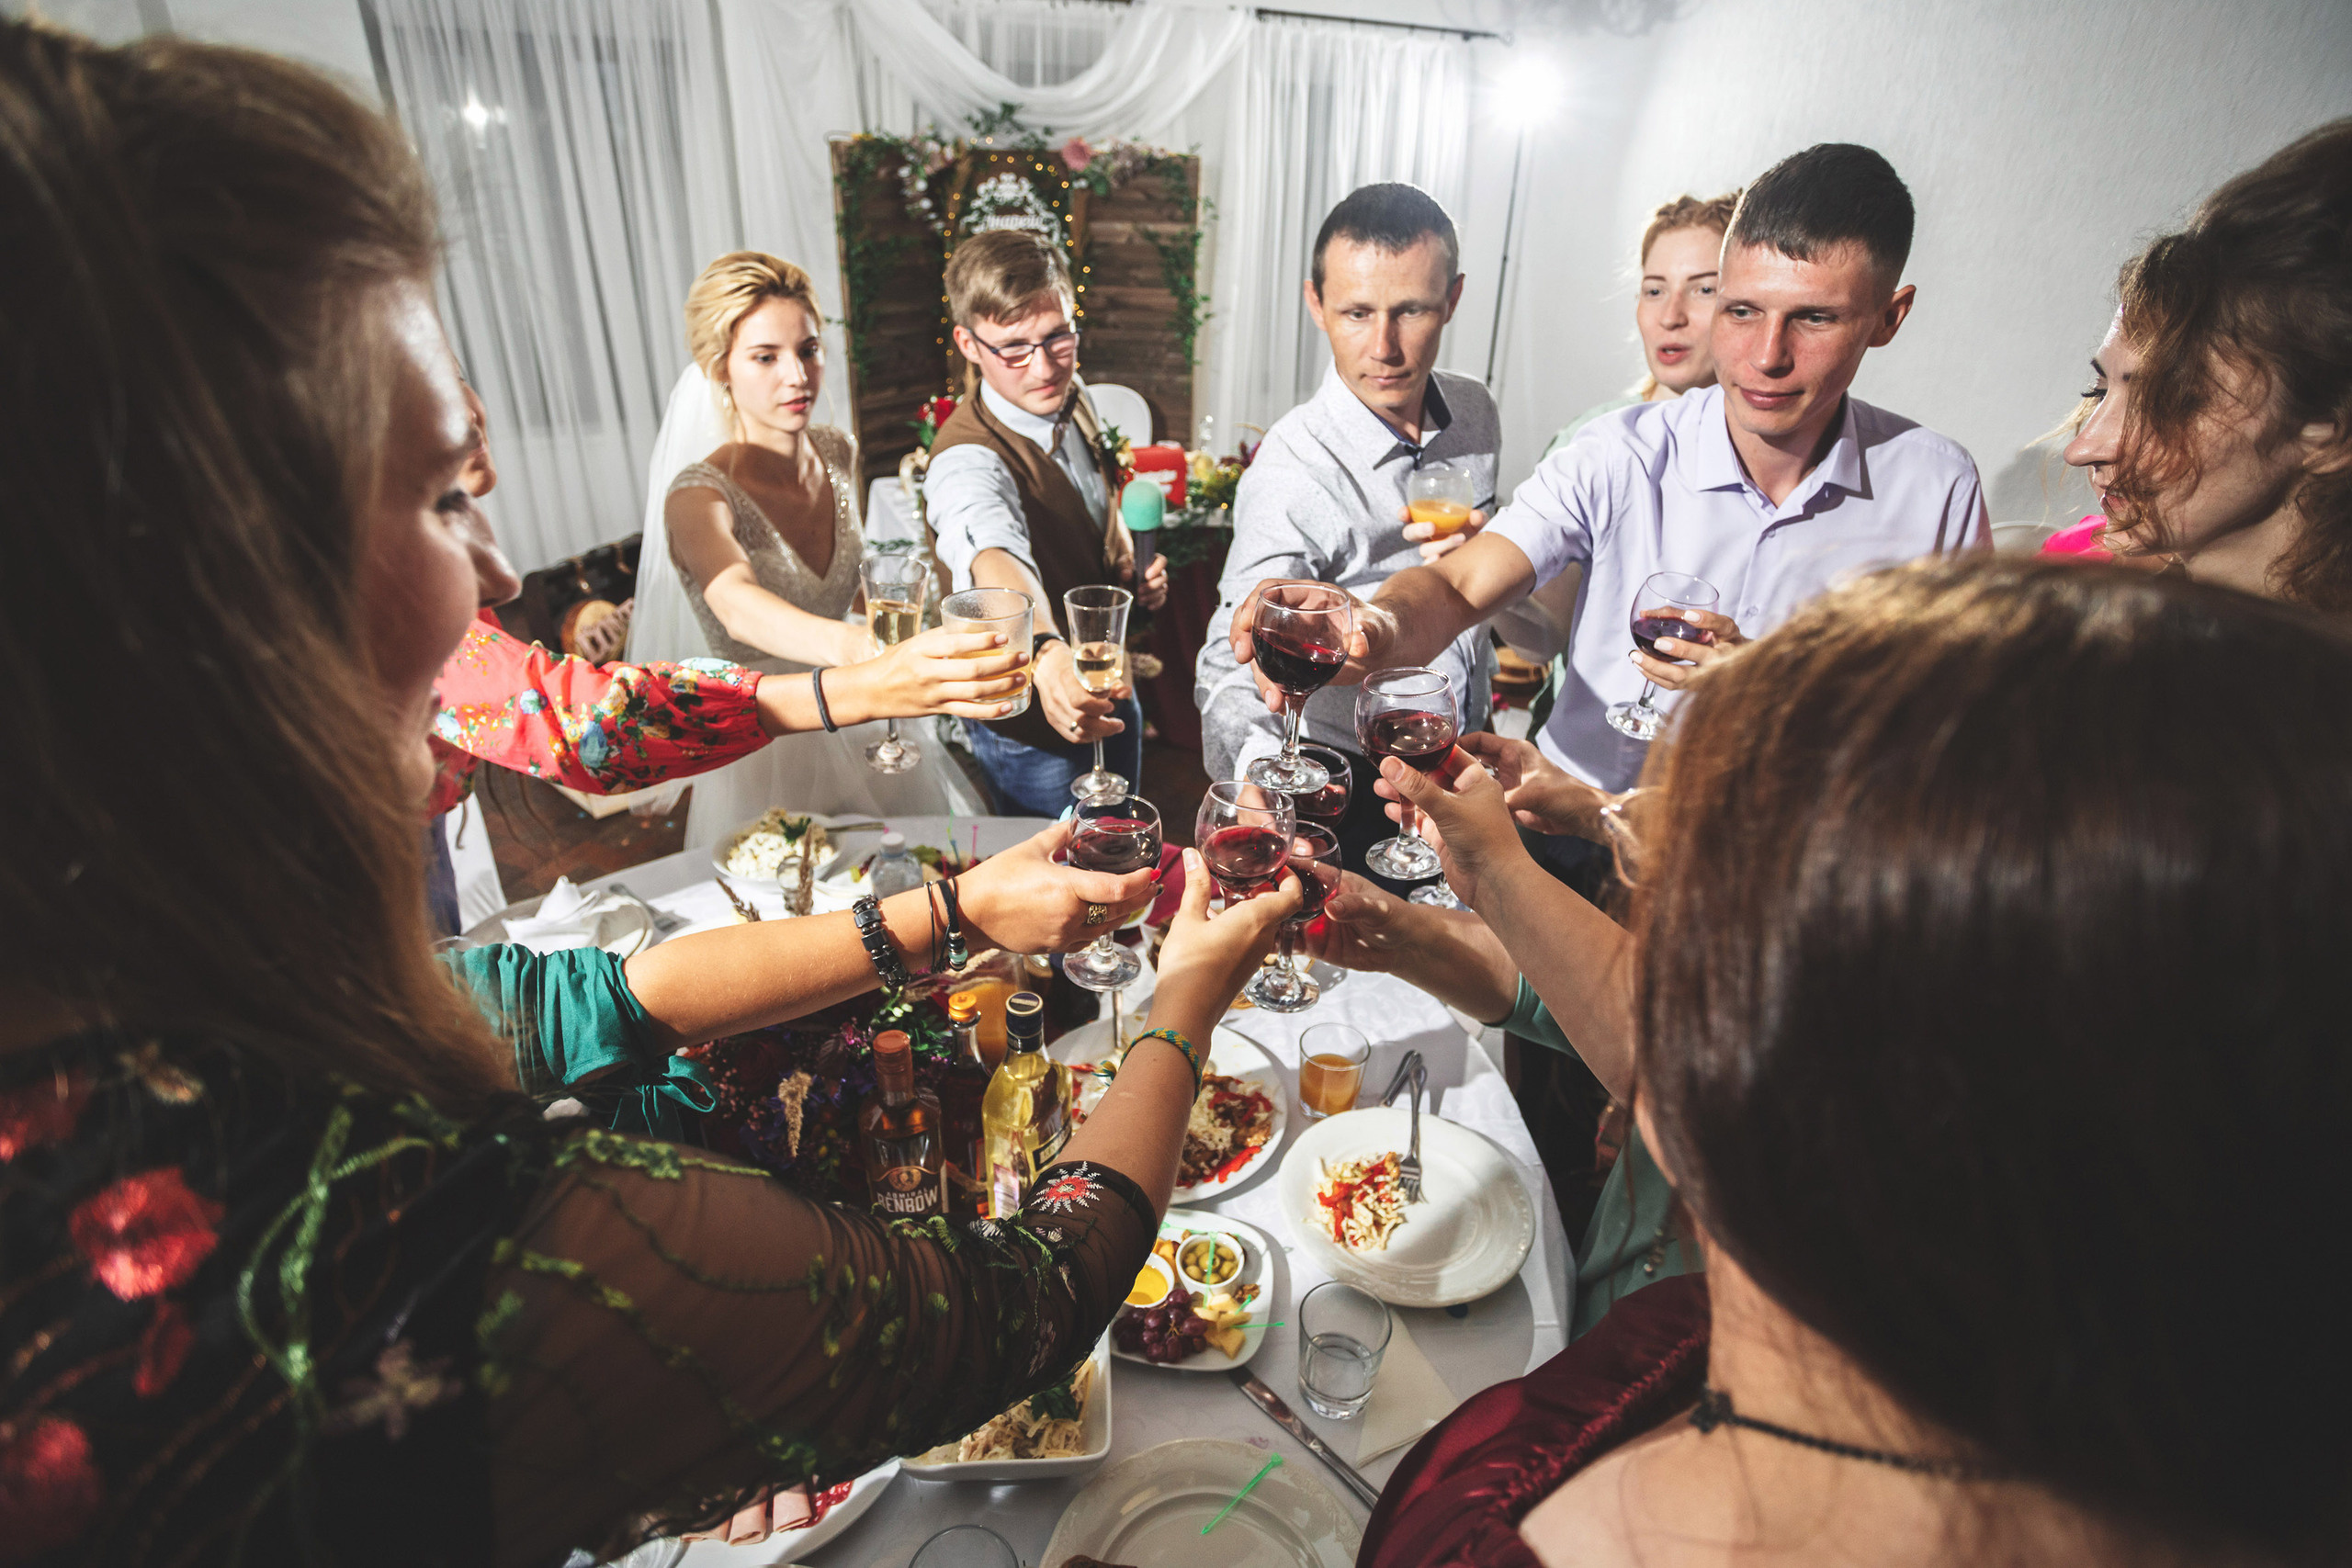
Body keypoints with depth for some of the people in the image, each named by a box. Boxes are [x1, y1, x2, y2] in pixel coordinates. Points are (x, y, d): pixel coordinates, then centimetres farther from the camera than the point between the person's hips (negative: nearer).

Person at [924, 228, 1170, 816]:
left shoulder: (1071, 399, -5)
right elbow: (992, 554, -53)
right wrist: (1048, 652, -73)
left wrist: (1129, 566, -4)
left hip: (1108, 689, 7)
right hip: (1031, 729, -7)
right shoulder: (967, 461, -30)